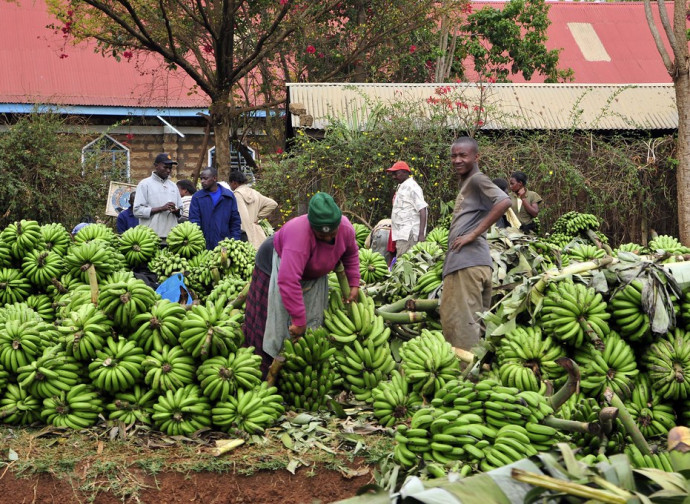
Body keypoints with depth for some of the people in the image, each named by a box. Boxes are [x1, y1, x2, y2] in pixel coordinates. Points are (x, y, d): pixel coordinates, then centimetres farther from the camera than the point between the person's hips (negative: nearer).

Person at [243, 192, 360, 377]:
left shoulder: (345, 228, -24)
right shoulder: (300, 234, -44)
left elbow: (351, 253, 2)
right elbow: (288, 280, -48)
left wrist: (354, 284, -4)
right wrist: (299, 320, -45)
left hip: (313, 274, 6)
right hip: (278, 263, -6)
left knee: (314, 321, 7)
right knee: (277, 323, -5)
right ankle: (267, 373, 2)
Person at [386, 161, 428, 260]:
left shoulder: (412, 187, -7)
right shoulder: (401, 187, 21)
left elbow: (422, 210, -15)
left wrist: (421, 234, -23)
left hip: (408, 234, -9)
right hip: (400, 233, 9)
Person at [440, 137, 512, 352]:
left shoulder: (477, 180, -6)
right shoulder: (465, 184, 24)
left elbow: (504, 202, -21)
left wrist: (473, 234, -19)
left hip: (467, 263, -10)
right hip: (461, 262, 10)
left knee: (462, 322, -11)